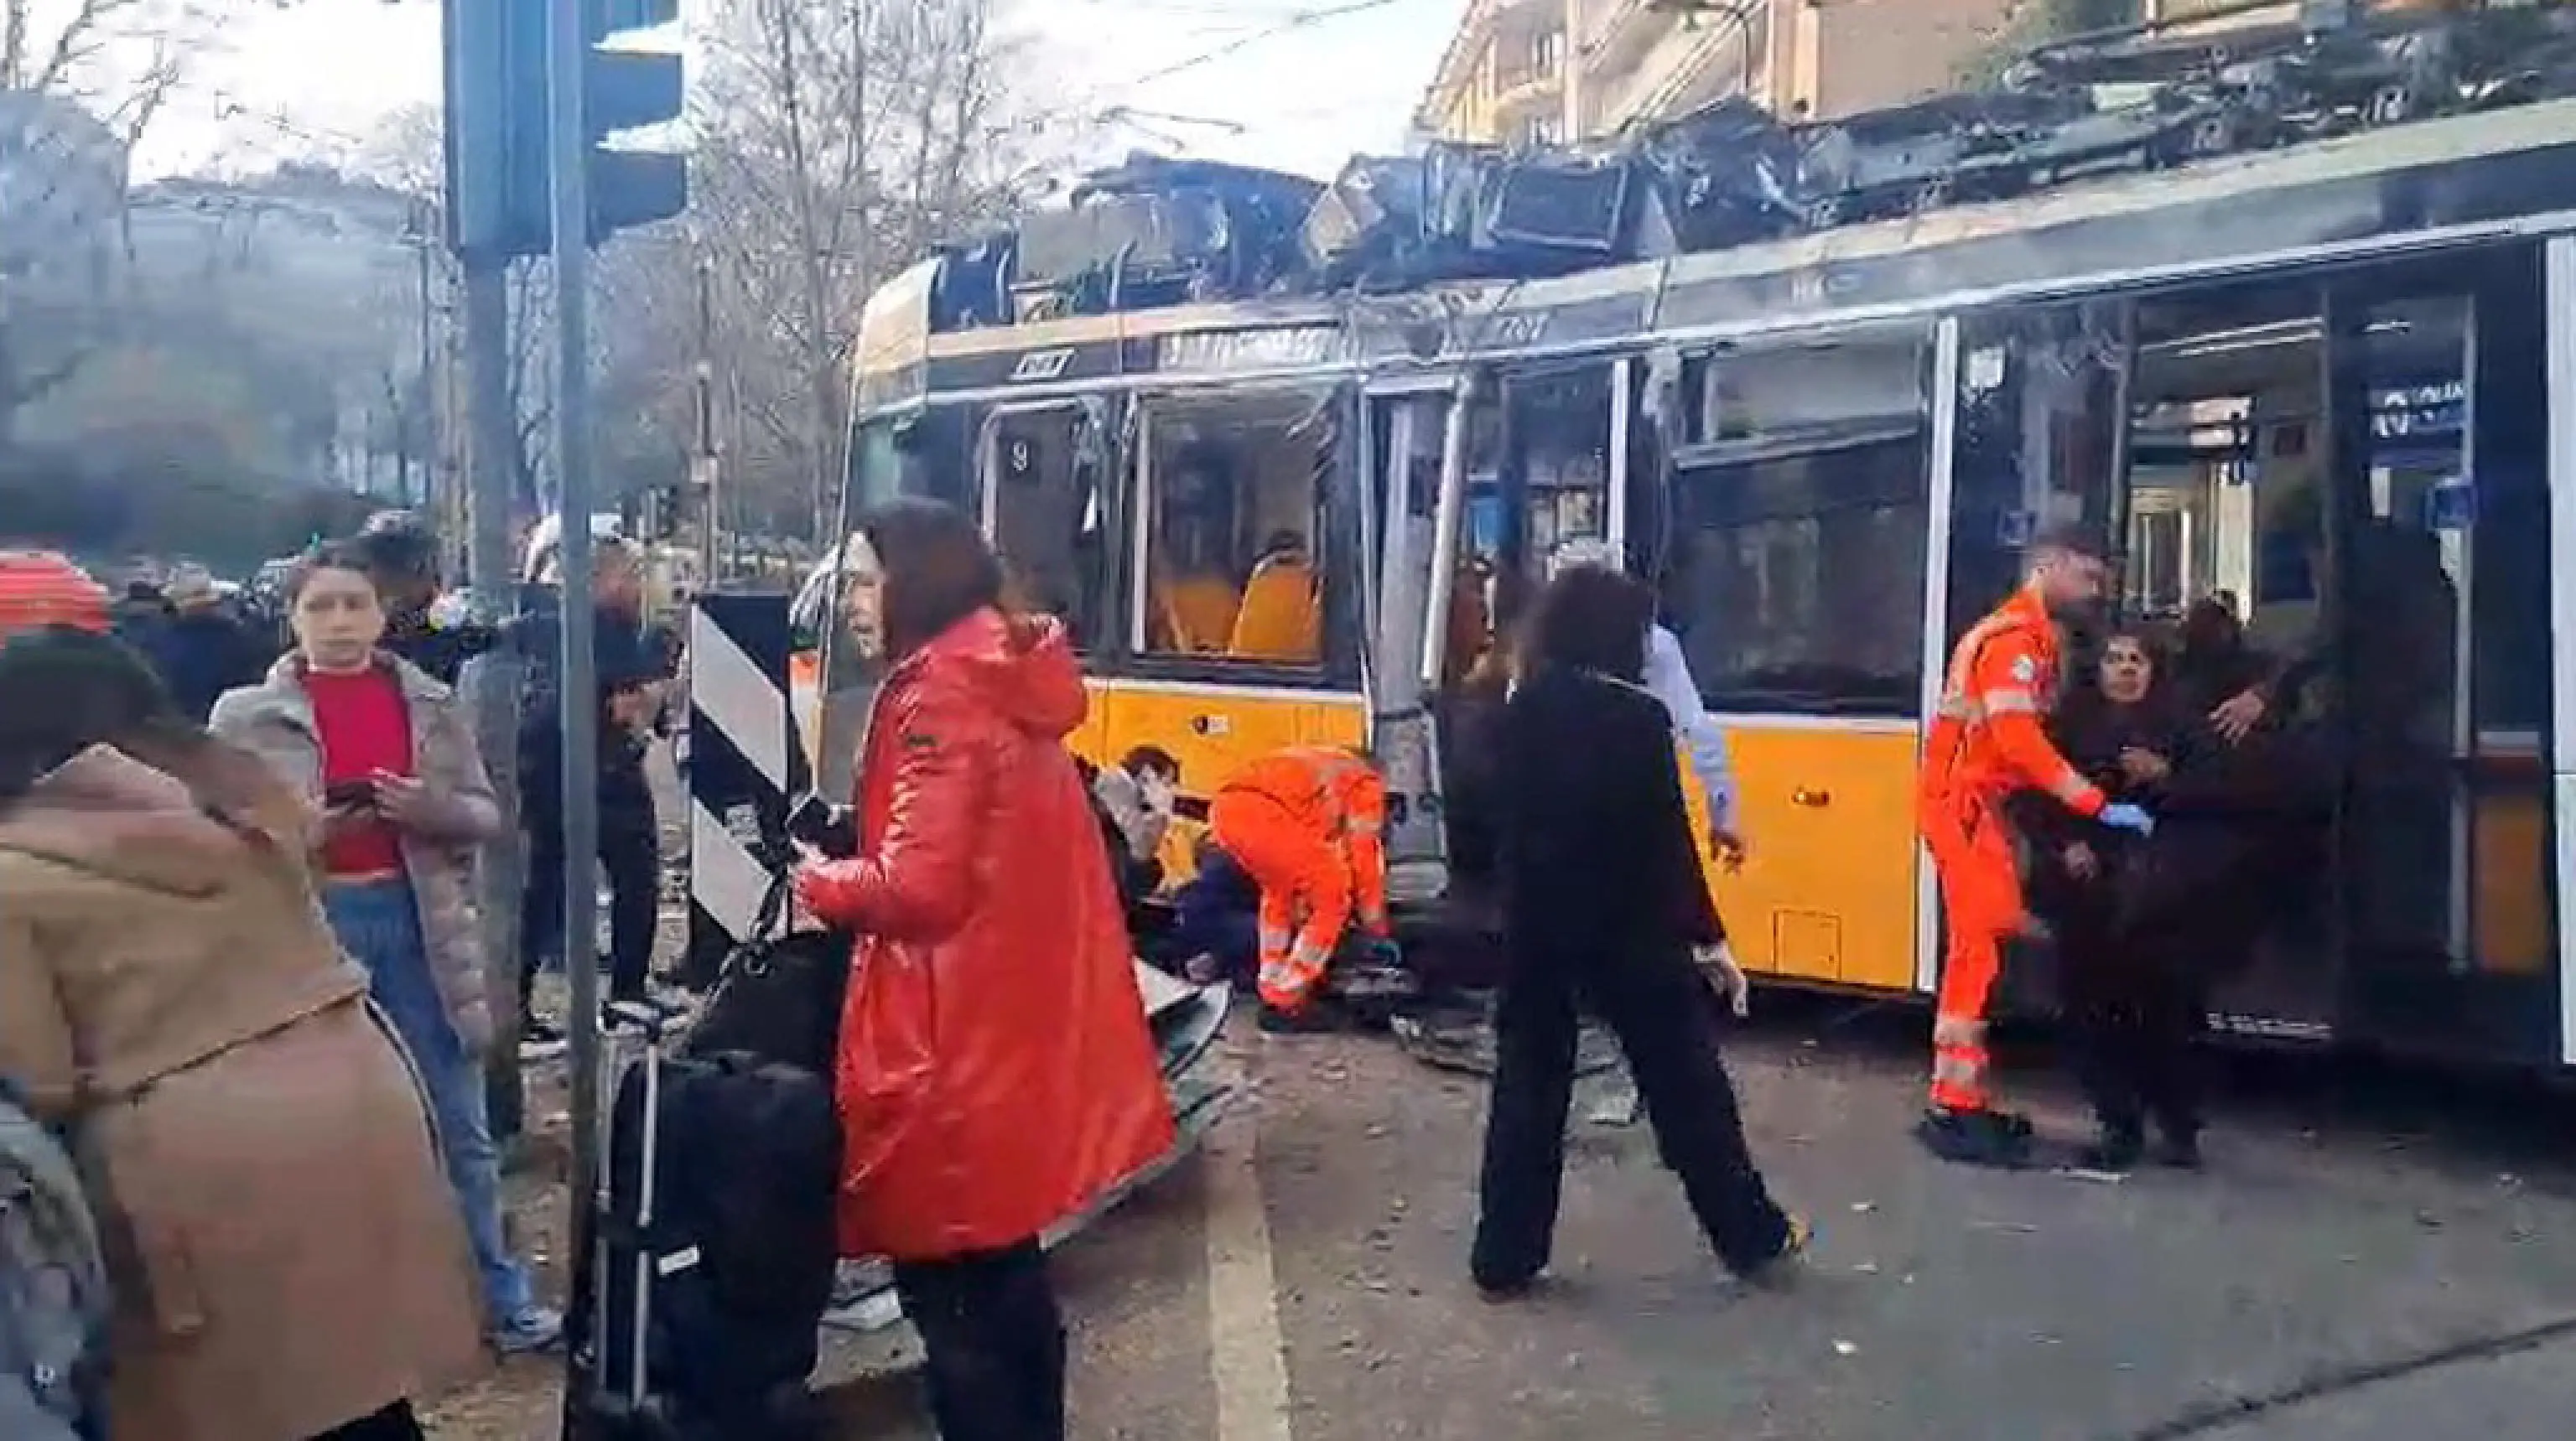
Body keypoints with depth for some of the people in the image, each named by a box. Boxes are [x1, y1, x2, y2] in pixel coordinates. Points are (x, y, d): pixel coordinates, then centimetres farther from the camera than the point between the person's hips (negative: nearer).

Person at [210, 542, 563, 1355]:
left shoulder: (431, 704, 4)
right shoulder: (247, 715, 0)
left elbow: (487, 815, 6)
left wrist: (436, 809, -15)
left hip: (416, 920, 1)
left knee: (459, 1126, 9)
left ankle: (503, 1298, 21)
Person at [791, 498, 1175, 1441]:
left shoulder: (940, 695, -16)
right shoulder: (1010, 681, 12)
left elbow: (919, 887, -22)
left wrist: (823, 885, -4)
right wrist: (852, 873, 13)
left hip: (955, 1051, -9)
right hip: (1021, 1035, 9)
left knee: (948, 1286, 3)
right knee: (1006, 1270, 20)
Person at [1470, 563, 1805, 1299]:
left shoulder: (1521, 714, 1)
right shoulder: (1639, 718, -13)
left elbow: (1508, 825, 5)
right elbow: (1667, 840, -12)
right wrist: (1707, 935, -6)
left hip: (1535, 927, 4)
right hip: (1628, 930, -4)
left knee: (1527, 1086, 10)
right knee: (1687, 1082, 9)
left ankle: (1503, 1259, 13)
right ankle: (1753, 1237, 22)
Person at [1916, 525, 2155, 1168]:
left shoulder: (2030, 636, 17)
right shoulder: (2015, 638, -14)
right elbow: (2019, 740, -24)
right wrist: (2098, 806, -25)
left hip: (1980, 802, 10)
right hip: (1963, 802, -10)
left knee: (1983, 947, 9)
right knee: (1981, 948, -12)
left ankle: (1963, 1102, 14)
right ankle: (1955, 1112, -10)